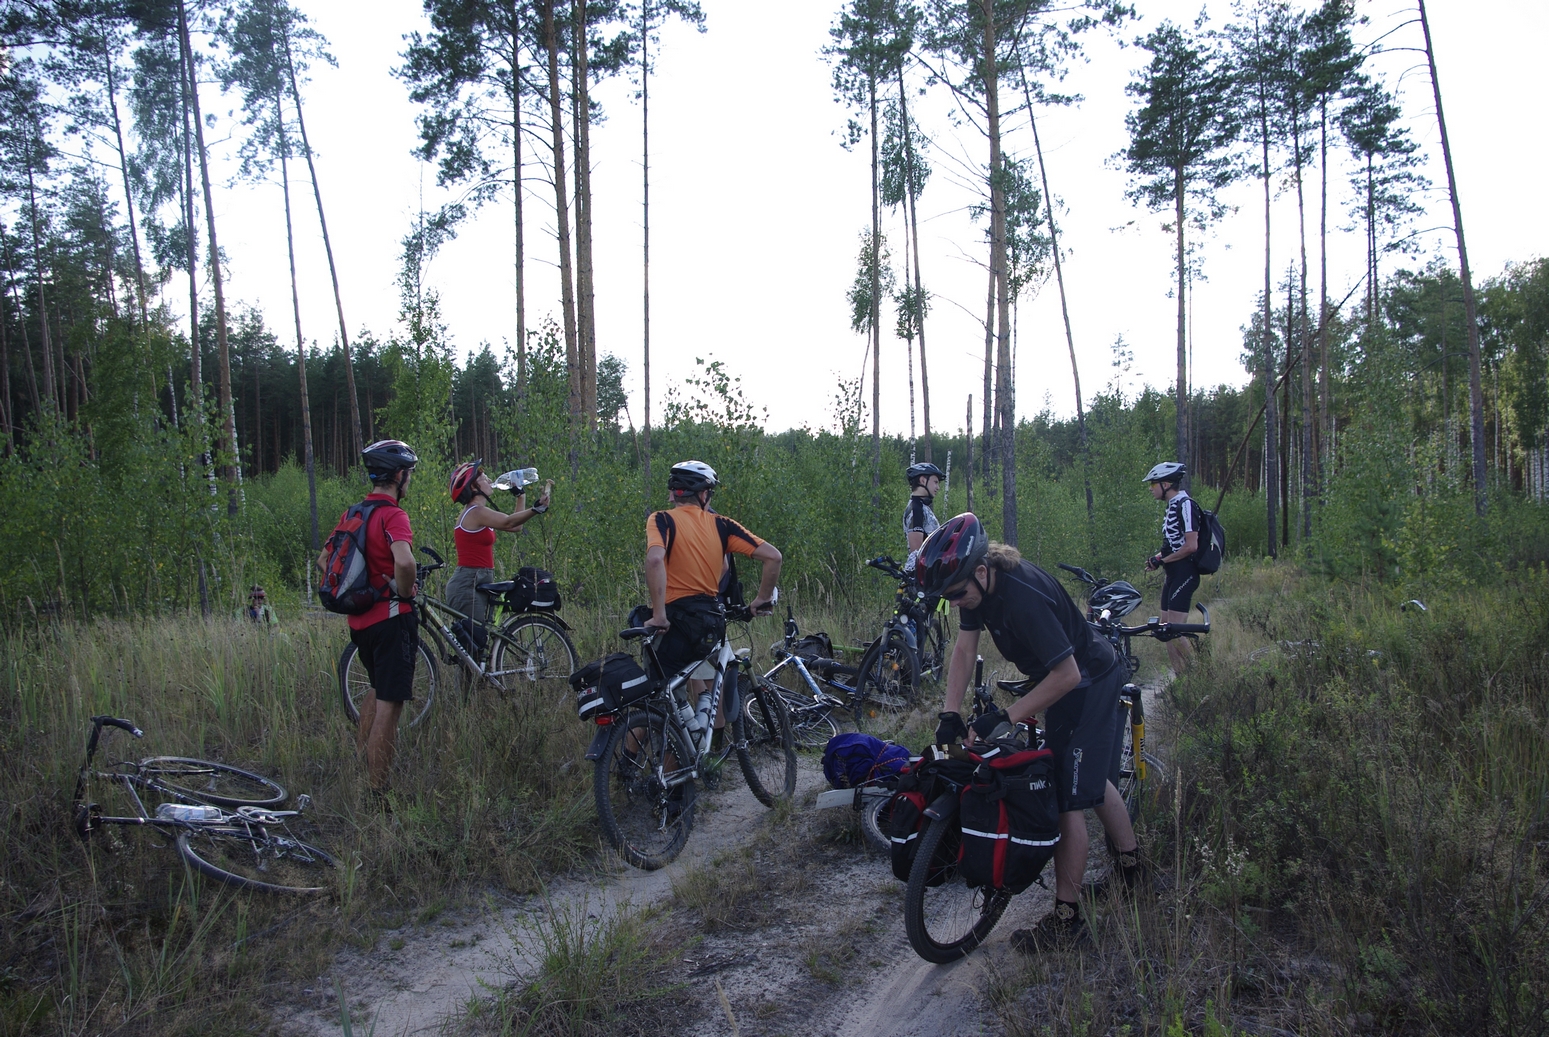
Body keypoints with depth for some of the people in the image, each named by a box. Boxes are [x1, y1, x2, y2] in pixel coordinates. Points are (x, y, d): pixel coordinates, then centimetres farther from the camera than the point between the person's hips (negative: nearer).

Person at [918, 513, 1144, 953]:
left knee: (1070, 795, -7)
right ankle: (1132, 867, 41)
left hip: (1087, 681, -9)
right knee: (1092, 777, 22)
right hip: (1061, 678, 9)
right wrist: (950, 714, -13)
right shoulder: (976, 582, -12)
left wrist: (1004, 717, -31)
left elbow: (1067, 674, -34)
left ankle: (1067, 917, 3)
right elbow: (965, 648, -5)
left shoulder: (1025, 595, -37)